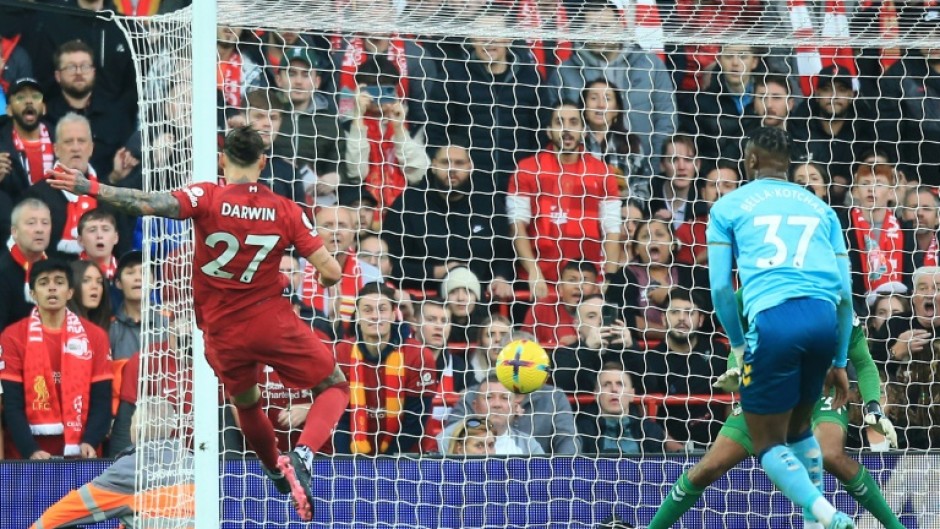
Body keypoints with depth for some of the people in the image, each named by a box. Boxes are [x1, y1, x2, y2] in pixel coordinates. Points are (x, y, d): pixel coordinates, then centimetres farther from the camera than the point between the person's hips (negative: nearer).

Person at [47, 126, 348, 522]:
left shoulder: (207, 198, -12)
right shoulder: (286, 211, -7)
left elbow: (152, 205, -28)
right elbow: (331, 272, -7)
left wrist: (89, 187, -30)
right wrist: (326, 279, 17)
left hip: (222, 334, 1)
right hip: (273, 322, -1)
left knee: (246, 403, 29)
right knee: (334, 387, 15)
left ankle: (277, 471, 45)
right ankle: (302, 455, -11)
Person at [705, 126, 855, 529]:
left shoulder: (729, 206, 17)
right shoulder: (819, 207, 26)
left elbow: (720, 287, 9)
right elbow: (846, 292, 20)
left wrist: (739, 348, 20)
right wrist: (839, 361, 25)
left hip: (773, 318, -4)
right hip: (824, 318, 4)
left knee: (769, 442, 6)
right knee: (798, 427, 25)